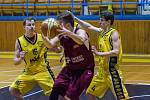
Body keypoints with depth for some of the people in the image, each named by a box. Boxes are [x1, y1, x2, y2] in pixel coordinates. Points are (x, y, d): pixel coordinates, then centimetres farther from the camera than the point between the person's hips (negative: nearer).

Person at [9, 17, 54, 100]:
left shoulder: (42, 38, -9)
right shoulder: (19, 41, -7)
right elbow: (15, 62, -4)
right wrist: (20, 58, -26)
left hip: (42, 71, -2)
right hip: (28, 73, 2)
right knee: (13, 90, -2)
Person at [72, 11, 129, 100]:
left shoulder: (114, 33, -13)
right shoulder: (102, 31, 10)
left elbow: (116, 51, -23)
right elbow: (89, 27, 20)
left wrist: (99, 54, -27)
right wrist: (75, 18, 16)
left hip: (112, 71, -9)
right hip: (102, 71, 9)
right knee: (91, 93, 15)